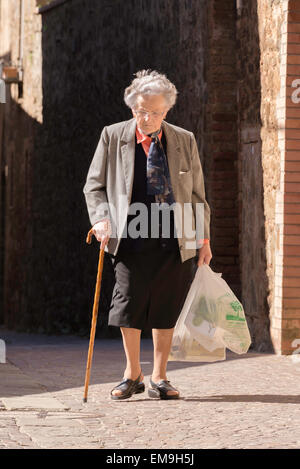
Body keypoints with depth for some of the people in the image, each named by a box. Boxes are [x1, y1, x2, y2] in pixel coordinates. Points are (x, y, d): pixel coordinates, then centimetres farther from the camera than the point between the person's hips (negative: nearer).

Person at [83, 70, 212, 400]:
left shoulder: (185, 141, 8)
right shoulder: (113, 137, 4)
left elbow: (197, 194, 13)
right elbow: (94, 186, 9)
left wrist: (203, 239, 9)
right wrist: (102, 219, -8)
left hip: (175, 241, 1)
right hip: (131, 238, -1)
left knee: (165, 311, 3)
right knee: (129, 304, -7)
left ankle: (159, 378, 16)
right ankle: (133, 375, 12)